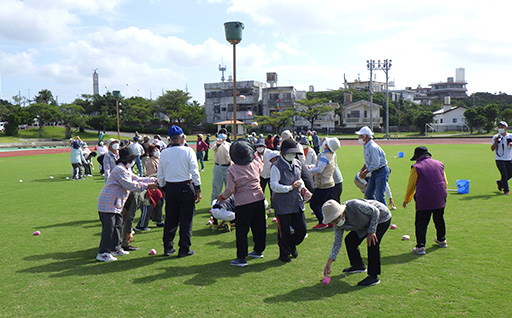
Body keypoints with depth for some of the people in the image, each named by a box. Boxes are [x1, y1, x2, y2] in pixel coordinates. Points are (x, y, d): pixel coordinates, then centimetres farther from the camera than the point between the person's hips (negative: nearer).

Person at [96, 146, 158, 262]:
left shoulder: (126, 170, 16)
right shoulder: (119, 170, -19)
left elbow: (136, 179, 20)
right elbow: (130, 185, -23)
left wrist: (153, 180, 12)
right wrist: (146, 186, -18)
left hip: (116, 204, 11)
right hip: (107, 203, -11)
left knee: (118, 225, 17)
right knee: (108, 227, -11)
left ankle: (115, 248, 28)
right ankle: (102, 253, -6)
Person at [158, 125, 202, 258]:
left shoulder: (164, 153, 3)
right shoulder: (188, 151, -7)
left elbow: (160, 175, 7)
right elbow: (194, 172, -8)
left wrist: (164, 189, 20)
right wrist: (198, 190, -2)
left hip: (170, 187, 4)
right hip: (186, 187, -4)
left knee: (170, 218, 13)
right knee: (186, 219, 4)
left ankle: (168, 248, 19)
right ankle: (184, 249, 8)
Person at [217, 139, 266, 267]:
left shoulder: (232, 170, -13)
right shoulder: (255, 163, -2)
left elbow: (230, 189, -12)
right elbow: (261, 167, 24)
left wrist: (222, 197, 7)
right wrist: (255, 155, 31)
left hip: (242, 202, -5)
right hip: (258, 198, 5)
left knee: (242, 230, 2)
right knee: (258, 226, 18)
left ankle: (241, 258, 3)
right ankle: (259, 250, 32)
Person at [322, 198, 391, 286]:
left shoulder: (355, 205, -39)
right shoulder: (338, 223, -16)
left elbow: (375, 212, -25)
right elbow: (337, 242, -7)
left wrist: (371, 232, -25)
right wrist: (329, 262, -11)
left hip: (382, 217, -7)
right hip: (366, 223, 7)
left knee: (372, 243, -21)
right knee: (350, 240, 4)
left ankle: (373, 277, -12)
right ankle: (358, 266, 26)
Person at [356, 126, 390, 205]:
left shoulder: (373, 147, -23)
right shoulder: (365, 146, 9)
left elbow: (375, 164, -24)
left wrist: (365, 172, -15)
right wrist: (362, 170, 6)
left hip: (382, 172, -10)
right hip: (374, 172, 10)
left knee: (379, 196, -11)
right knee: (368, 194, 12)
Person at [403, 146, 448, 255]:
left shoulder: (416, 167, -6)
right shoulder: (440, 164, 10)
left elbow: (411, 185, -1)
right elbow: (445, 182, 16)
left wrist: (406, 200, 10)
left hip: (424, 200, -6)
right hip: (440, 199, 6)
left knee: (421, 223, -2)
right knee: (439, 219, 24)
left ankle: (420, 246, -9)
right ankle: (441, 240, 41)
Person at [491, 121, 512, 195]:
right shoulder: (495, 137, -2)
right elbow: (492, 149, -8)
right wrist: (495, 142, -25)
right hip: (499, 159, -3)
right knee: (504, 174, -11)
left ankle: (500, 183, 34)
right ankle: (506, 190, 2)